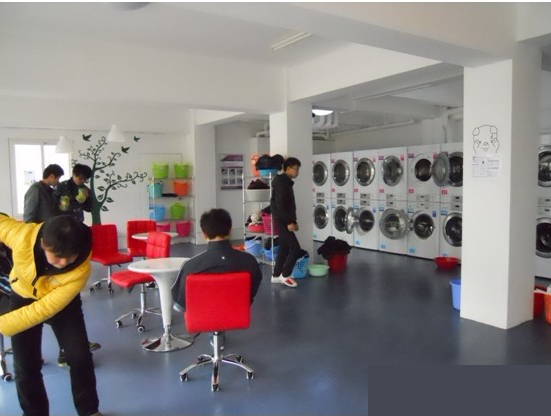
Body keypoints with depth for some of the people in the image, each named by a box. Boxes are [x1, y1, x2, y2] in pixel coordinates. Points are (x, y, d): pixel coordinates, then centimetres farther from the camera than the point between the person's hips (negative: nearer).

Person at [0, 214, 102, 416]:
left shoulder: (81, 270, -38)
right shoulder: (22, 235, -36)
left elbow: (45, 309, -33)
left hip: (62, 303, -1)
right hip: (22, 298, 1)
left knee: (80, 357, -4)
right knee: (25, 366, 2)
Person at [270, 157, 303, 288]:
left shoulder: (286, 182, 16)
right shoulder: (282, 183, -16)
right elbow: (280, 205, -22)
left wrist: (293, 221, 16)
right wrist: (289, 222, -22)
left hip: (284, 221, 10)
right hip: (281, 222, -10)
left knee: (284, 248, 13)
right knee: (295, 248, -9)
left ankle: (276, 275, 21)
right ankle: (285, 275, 1)